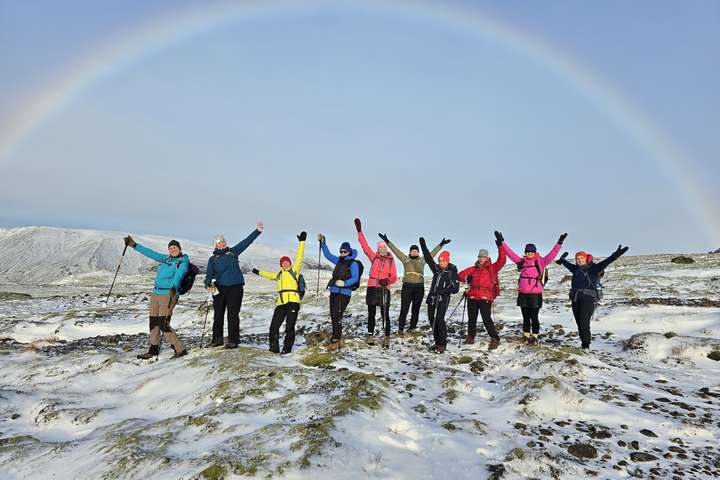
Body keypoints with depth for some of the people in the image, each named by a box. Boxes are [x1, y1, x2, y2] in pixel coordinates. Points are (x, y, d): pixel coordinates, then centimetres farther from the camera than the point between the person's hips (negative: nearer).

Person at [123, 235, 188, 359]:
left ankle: (180, 349, -4)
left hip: (169, 294, -7)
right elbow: (151, 253, 24)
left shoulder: (183, 261, -4)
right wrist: (134, 245, 24)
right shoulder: (165, 259, 17)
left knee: (163, 324, -12)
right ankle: (153, 350, 25)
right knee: (153, 322, 11)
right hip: (156, 293, 8)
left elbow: (179, 275, -21)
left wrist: (174, 287, -38)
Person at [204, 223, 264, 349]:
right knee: (218, 314, 8)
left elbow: (246, 242, 8)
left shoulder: (233, 252, 11)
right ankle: (217, 339, 22)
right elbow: (209, 275, 5)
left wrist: (257, 230, 4)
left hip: (235, 288, -2)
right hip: (219, 289, 2)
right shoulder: (213, 259, 11)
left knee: (233, 314, -2)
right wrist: (208, 285, -15)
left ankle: (233, 340, 2)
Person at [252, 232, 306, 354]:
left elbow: (299, 257, -2)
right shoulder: (278, 274, 21)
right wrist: (259, 272, 52)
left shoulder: (294, 270, 7)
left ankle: (287, 347, 9)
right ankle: (274, 347, 15)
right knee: (274, 326, 1)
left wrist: (301, 241, -8)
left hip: (293, 302, -5)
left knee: (289, 327, -3)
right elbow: (269, 275, 40)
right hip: (281, 303, 5)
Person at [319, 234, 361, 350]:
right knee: (333, 316, 9)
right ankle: (337, 337, 21)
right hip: (334, 291, 7)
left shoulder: (353, 263, -4)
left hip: (344, 293, -7)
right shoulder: (338, 261, 17)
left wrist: (344, 283, -28)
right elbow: (328, 255, 25)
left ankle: (335, 340, -7)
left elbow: (355, 278, -13)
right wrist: (322, 243, 17)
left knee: (337, 316, -12)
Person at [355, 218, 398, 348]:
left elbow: (394, 277, 5)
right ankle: (370, 335, 17)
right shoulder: (373, 257, 11)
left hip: (384, 289, -2)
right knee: (371, 313, 8)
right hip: (372, 288, 2)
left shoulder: (391, 260, 7)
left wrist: (387, 280, -17)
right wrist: (359, 230, 5)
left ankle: (387, 338, 2)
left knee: (385, 314, -2)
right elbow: (364, 245, 9)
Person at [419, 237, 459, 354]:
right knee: (432, 319, 6)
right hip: (432, 298, 6)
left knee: (439, 320, -15)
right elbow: (428, 258, 16)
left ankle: (442, 344, -6)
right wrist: (423, 245, 15)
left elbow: (455, 289, -6)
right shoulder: (436, 269, 11)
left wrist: (444, 290, -20)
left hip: (443, 300, -6)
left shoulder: (452, 273, -3)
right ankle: (437, 342, 19)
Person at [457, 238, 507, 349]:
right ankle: (470, 337, 31)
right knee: (471, 318, 14)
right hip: (472, 297, 5)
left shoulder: (492, 268, 4)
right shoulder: (473, 269, 13)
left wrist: (500, 246, -18)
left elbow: (502, 260, -11)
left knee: (487, 319, -11)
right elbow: (460, 275, 14)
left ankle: (495, 339, 1)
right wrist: (466, 278, -6)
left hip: (486, 297, -4)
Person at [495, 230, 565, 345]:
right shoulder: (522, 261, 8)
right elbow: (510, 253, 11)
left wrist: (559, 244, -21)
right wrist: (502, 242, 8)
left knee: (534, 317, 4)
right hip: (523, 294, 4)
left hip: (535, 294, -4)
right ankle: (526, 336, 23)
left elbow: (551, 255, -11)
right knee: (526, 317, 13)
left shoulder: (540, 262, -1)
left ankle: (534, 337, 15)